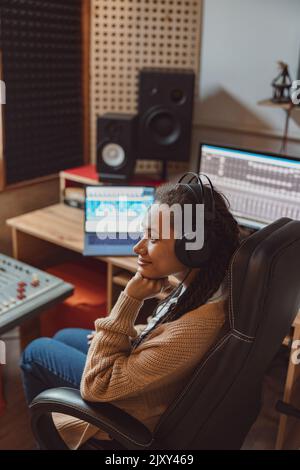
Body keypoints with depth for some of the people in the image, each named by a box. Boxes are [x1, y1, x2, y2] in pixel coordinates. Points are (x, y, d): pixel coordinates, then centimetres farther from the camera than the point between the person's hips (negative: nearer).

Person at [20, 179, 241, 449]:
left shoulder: (195, 327, -43)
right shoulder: (213, 283, -18)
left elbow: (95, 385, -32)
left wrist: (130, 300, -35)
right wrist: (128, 334, -1)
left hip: (134, 415, -7)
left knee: (35, 352, 11)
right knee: (62, 337, 25)